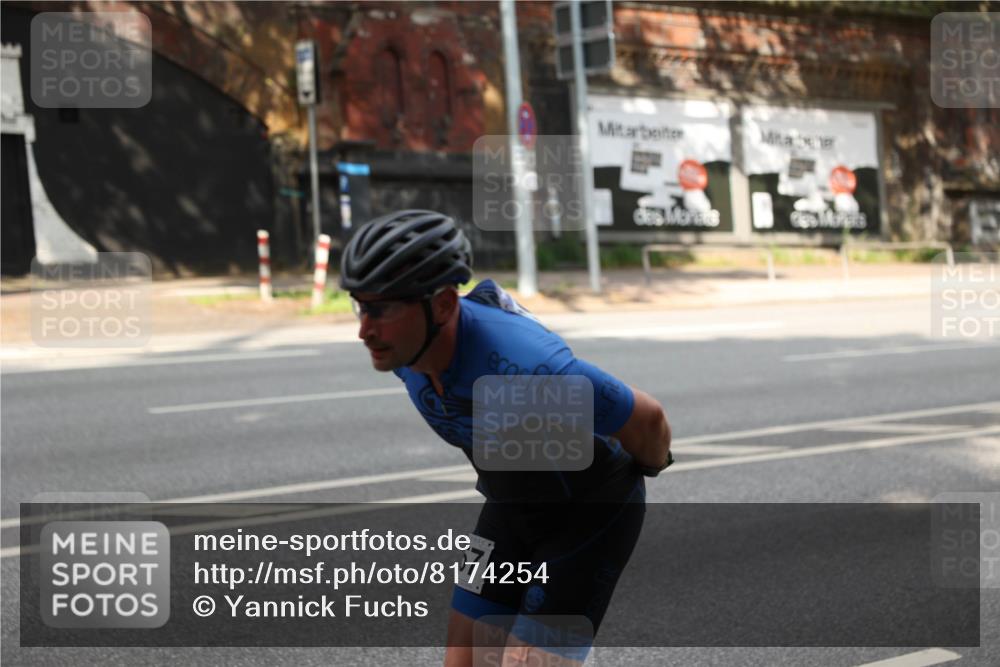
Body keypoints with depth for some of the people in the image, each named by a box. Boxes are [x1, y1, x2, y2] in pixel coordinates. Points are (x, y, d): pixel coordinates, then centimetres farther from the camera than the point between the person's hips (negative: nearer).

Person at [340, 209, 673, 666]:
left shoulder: (522, 365, -40)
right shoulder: (403, 352, -17)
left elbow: (648, 420, -24)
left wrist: (648, 468, -2)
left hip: (592, 511, -6)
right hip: (511, 508, 7)